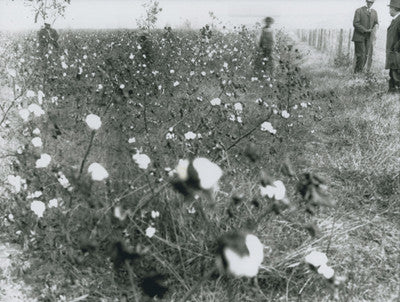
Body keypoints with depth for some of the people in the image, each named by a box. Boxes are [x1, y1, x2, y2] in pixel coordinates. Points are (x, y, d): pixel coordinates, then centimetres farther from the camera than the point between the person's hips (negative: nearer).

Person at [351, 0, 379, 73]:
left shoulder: (374, 12, 16)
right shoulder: (359, 11, 0)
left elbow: (376, 23, 18)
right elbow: (355, 23, -8)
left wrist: (375, 27, -7)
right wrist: (365, 30, -15)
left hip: (369, 38, 5)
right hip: (359, 36, -5)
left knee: (366, 55, -2)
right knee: (361, 55, -10)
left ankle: (360, 71, 7)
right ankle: (356, 72, -1)